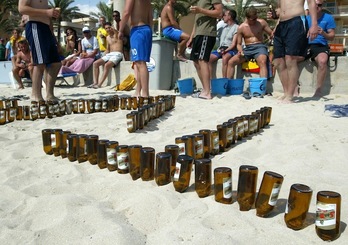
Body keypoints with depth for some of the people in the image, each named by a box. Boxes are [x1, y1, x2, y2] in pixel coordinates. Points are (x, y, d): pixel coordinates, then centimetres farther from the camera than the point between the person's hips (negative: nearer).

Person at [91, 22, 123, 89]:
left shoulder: (117, 34, 2)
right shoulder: (107, 37, 21)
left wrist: (113, 29, -38)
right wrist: (104, 57, 12)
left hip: (117, 54, -8)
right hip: (109, 54, 8)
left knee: (107, 65, -33)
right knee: (95, 63, -9)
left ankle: (99, 84, -33)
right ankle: (95, 82, -17)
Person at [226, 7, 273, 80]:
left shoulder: (262, 23, 3)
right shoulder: (241, 28, 4)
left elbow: (271, 34, 8)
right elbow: (239, 44, 10)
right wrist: (240, 50, -13)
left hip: (259, 47, -2)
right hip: (247, 49, 3)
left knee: (262, 62, -36)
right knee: (231, 62, -17)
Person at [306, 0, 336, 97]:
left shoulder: (328, 18, 7)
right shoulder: (306, 18, 12)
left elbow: (332, 37, 5)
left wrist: (323, 33, -16)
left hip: (320, 45, -2)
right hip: (305, 45, 2)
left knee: (322, 61, -36)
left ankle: (319, 91, -27)